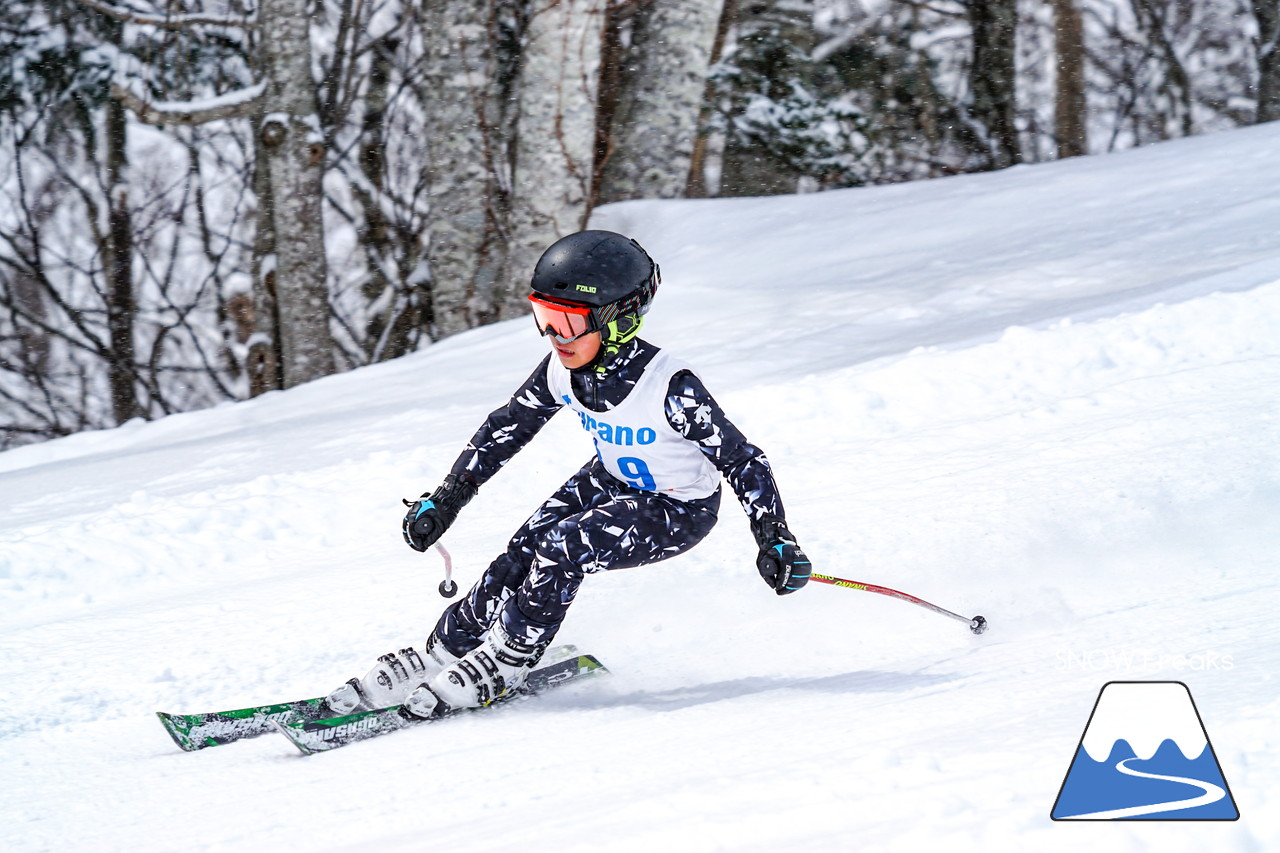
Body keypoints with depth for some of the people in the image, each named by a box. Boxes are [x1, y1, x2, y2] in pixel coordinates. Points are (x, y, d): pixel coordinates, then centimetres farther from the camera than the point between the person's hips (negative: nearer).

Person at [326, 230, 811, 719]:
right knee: (521, 556, -10)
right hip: (611, 481, 6)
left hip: (679, 511, -6)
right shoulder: (563, 371, -16)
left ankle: (504, 664, -6)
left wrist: (775, 541, -31)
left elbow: (741, 459, -25)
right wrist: (444, 502, 0)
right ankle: (443, 654, 4)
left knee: (561, 550, -24)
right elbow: (506, 429, 1)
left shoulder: (672, 389, -34)